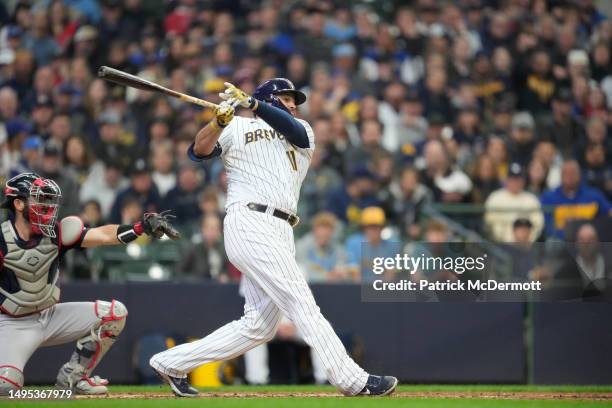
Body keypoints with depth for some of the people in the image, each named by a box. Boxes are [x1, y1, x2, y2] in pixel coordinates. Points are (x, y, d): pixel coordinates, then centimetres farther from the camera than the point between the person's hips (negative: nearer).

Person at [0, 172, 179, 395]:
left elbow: (103, 235, -17)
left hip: (50, 316, 6)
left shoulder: (55, 233, -7)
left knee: (114, 313, -7)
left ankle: (72, 376, 5)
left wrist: (142, 226, -30)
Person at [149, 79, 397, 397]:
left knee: (259, 325, 2)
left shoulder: (303, 132, 25)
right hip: (250, 221, -7)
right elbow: (199, 151, -2)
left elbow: (295, 131, 0)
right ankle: (353, 381, -17)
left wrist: (250, 102, -13)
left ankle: (172, 362, 10)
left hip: (281, 233, 7)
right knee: (301, 301, -13)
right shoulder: (238, 128, 13)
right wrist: (220, 120, -20)